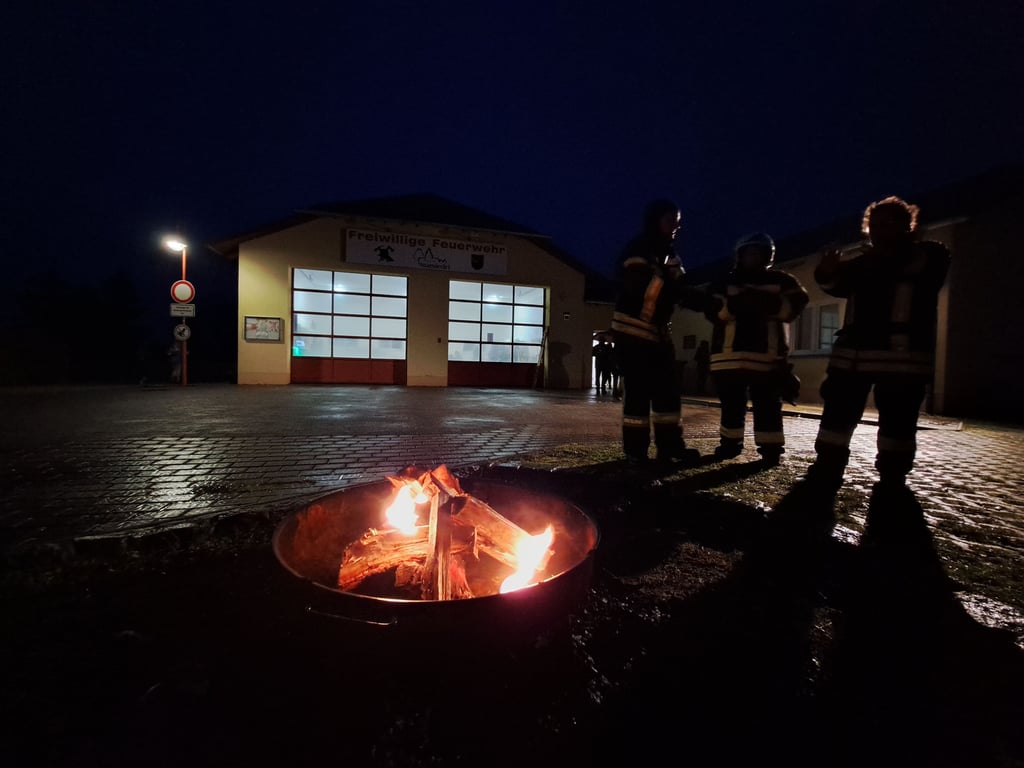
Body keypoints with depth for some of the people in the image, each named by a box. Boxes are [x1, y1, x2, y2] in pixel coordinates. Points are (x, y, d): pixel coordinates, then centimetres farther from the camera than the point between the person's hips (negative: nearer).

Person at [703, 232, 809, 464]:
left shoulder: (782, 280, 15)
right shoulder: (725, 283, 15)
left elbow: (796, 304, 0)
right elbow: (712, 310, 0)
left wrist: (770, 303, -17)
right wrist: (735, 304, -19)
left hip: (768, 354, -1)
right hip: (730, 354, 1)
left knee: (767, 404, -1)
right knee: (731, 403, 5)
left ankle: (770, 448, 4)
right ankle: (730, 443, 16)